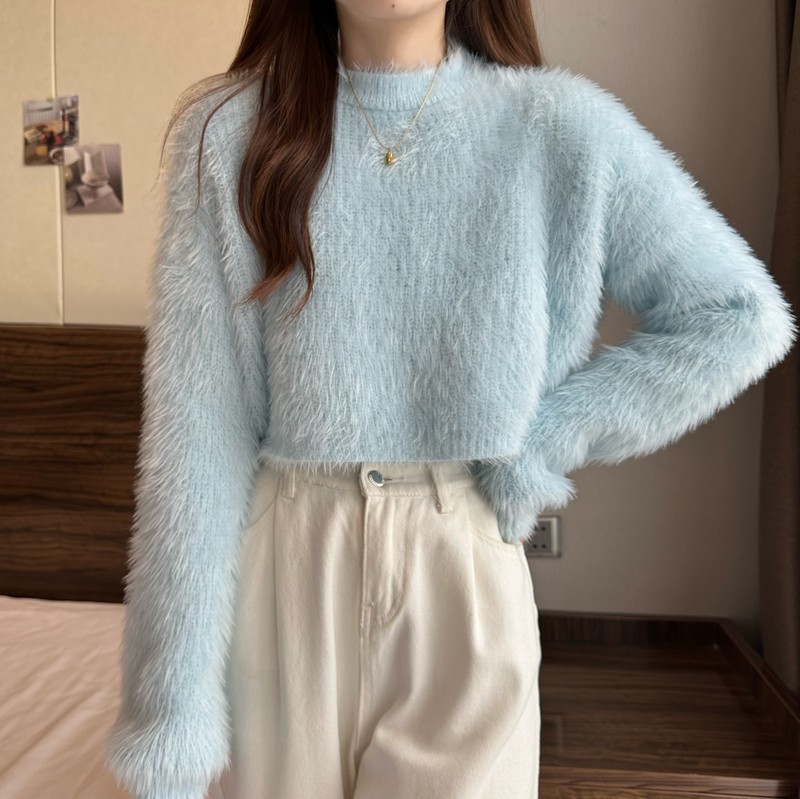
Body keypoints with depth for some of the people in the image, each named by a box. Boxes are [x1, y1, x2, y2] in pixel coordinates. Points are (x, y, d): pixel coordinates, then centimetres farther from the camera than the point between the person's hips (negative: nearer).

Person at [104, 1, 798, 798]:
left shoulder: (559, 124, -5)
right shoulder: (228, 130, -5)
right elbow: (196, 421, -8)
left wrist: (542, 438, -6)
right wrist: (174, 709, -7)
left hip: (465, 568, 1)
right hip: (279, 567, 1)